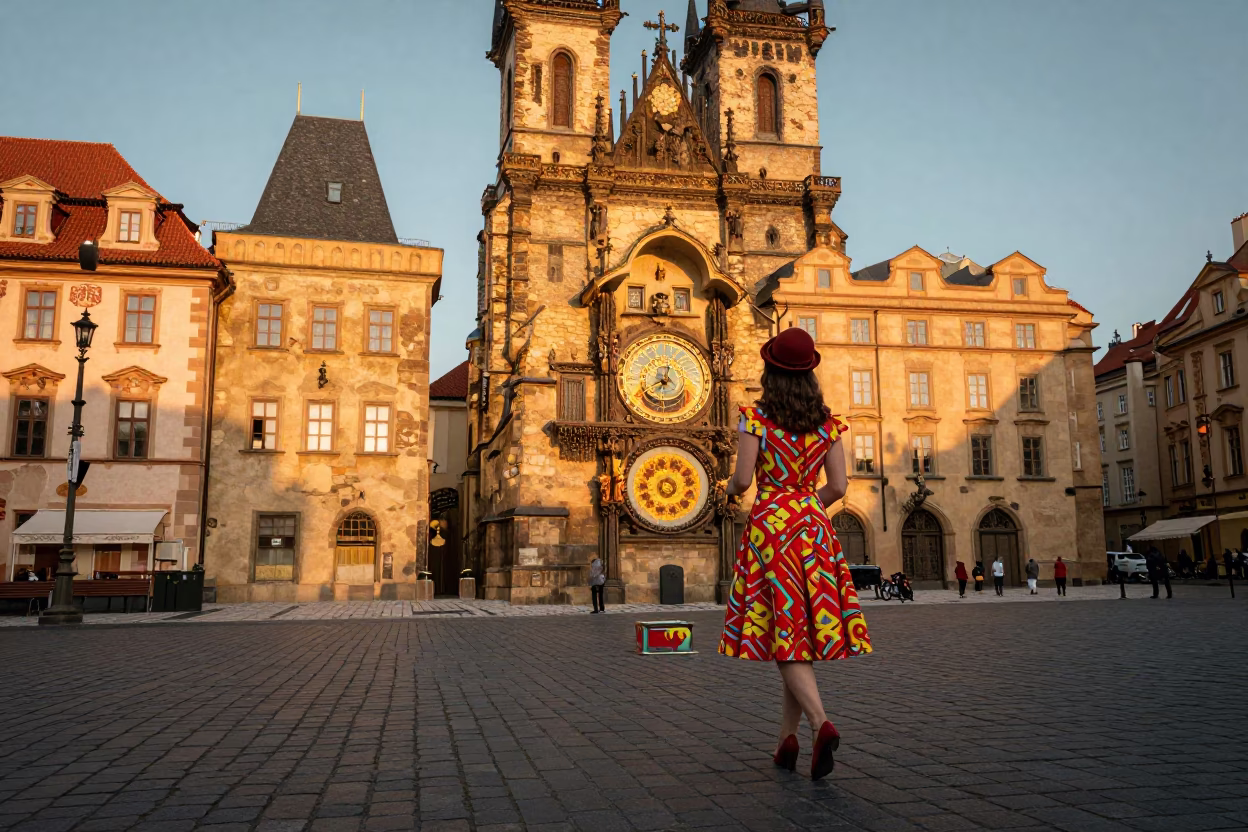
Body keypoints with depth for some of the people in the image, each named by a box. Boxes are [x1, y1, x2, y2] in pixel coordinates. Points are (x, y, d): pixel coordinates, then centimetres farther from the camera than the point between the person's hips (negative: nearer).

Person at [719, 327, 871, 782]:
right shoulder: (827, 421, 6)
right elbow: (837, 487, 5)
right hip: (814, 524, 4)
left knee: (784, 631, -4)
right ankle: (787, 738, 15)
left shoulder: (756, 416, -5)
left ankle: (821, 723, -23)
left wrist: (730, 488, 12)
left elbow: (743, 478, -11)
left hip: (770, 523, -4)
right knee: (805, 630, 8)